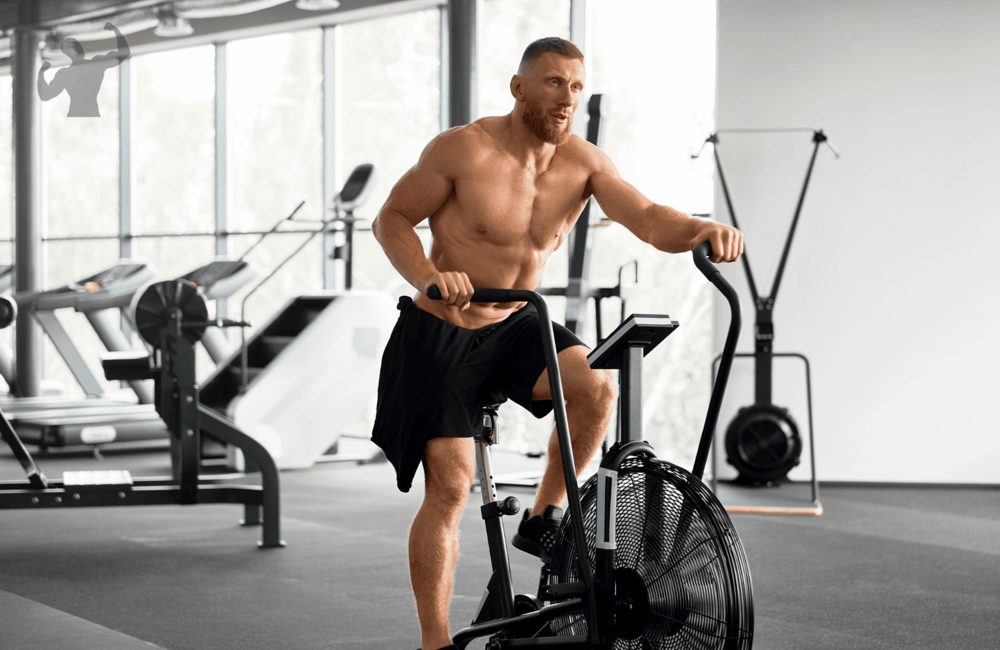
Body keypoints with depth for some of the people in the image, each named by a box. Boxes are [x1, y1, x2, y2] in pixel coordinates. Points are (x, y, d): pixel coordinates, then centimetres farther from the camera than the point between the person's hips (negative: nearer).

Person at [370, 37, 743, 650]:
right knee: (450, 488, -8)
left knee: (597, 384, -25)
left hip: (514, 327, 4)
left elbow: (648, 218, -19)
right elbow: (391, 219, -11)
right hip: (439, 334, -4)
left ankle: (543, 520, -4)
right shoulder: (463, 149, -18)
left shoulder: (583, 161, -7)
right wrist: (429, 277, -31)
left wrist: (703, 229, -41)